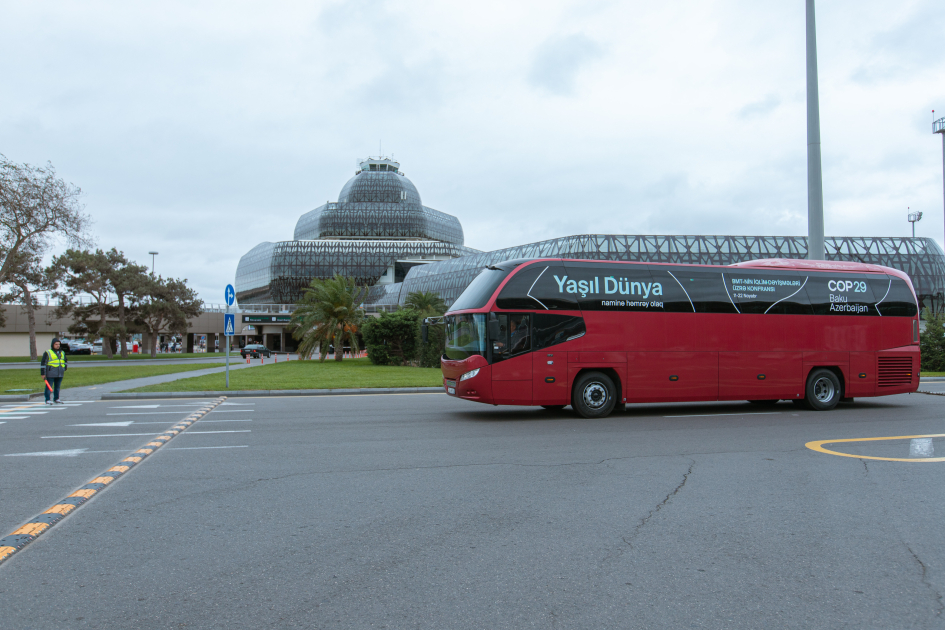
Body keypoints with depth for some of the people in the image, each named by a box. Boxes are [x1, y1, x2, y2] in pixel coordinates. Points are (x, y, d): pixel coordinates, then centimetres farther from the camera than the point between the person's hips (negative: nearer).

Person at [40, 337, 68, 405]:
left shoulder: (62, 353, 15)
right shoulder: (47, 353, -2)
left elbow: (66, 361, 31)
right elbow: (43, 364, -4)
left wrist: (65, 368, 15)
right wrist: (43, 374, -8)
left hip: (60, 374, 5)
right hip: (50, 374, -5)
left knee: (58, 387, 9)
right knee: (49, 386, -3)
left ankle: (56, 399, 19)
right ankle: (47, 400, 2)